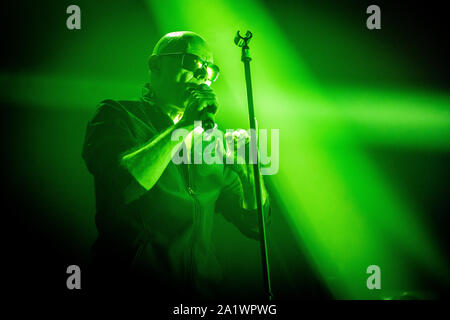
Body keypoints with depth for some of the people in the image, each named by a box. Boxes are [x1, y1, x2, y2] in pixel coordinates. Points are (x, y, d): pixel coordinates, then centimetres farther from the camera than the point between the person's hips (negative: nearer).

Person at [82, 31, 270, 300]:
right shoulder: (116, 115, 3)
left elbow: (255, 225, 14)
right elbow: (122, 186, -18)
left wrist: (248, 172, -4)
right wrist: (183, 125, -12)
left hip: (203, 289, 3)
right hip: (131, 287, -3)